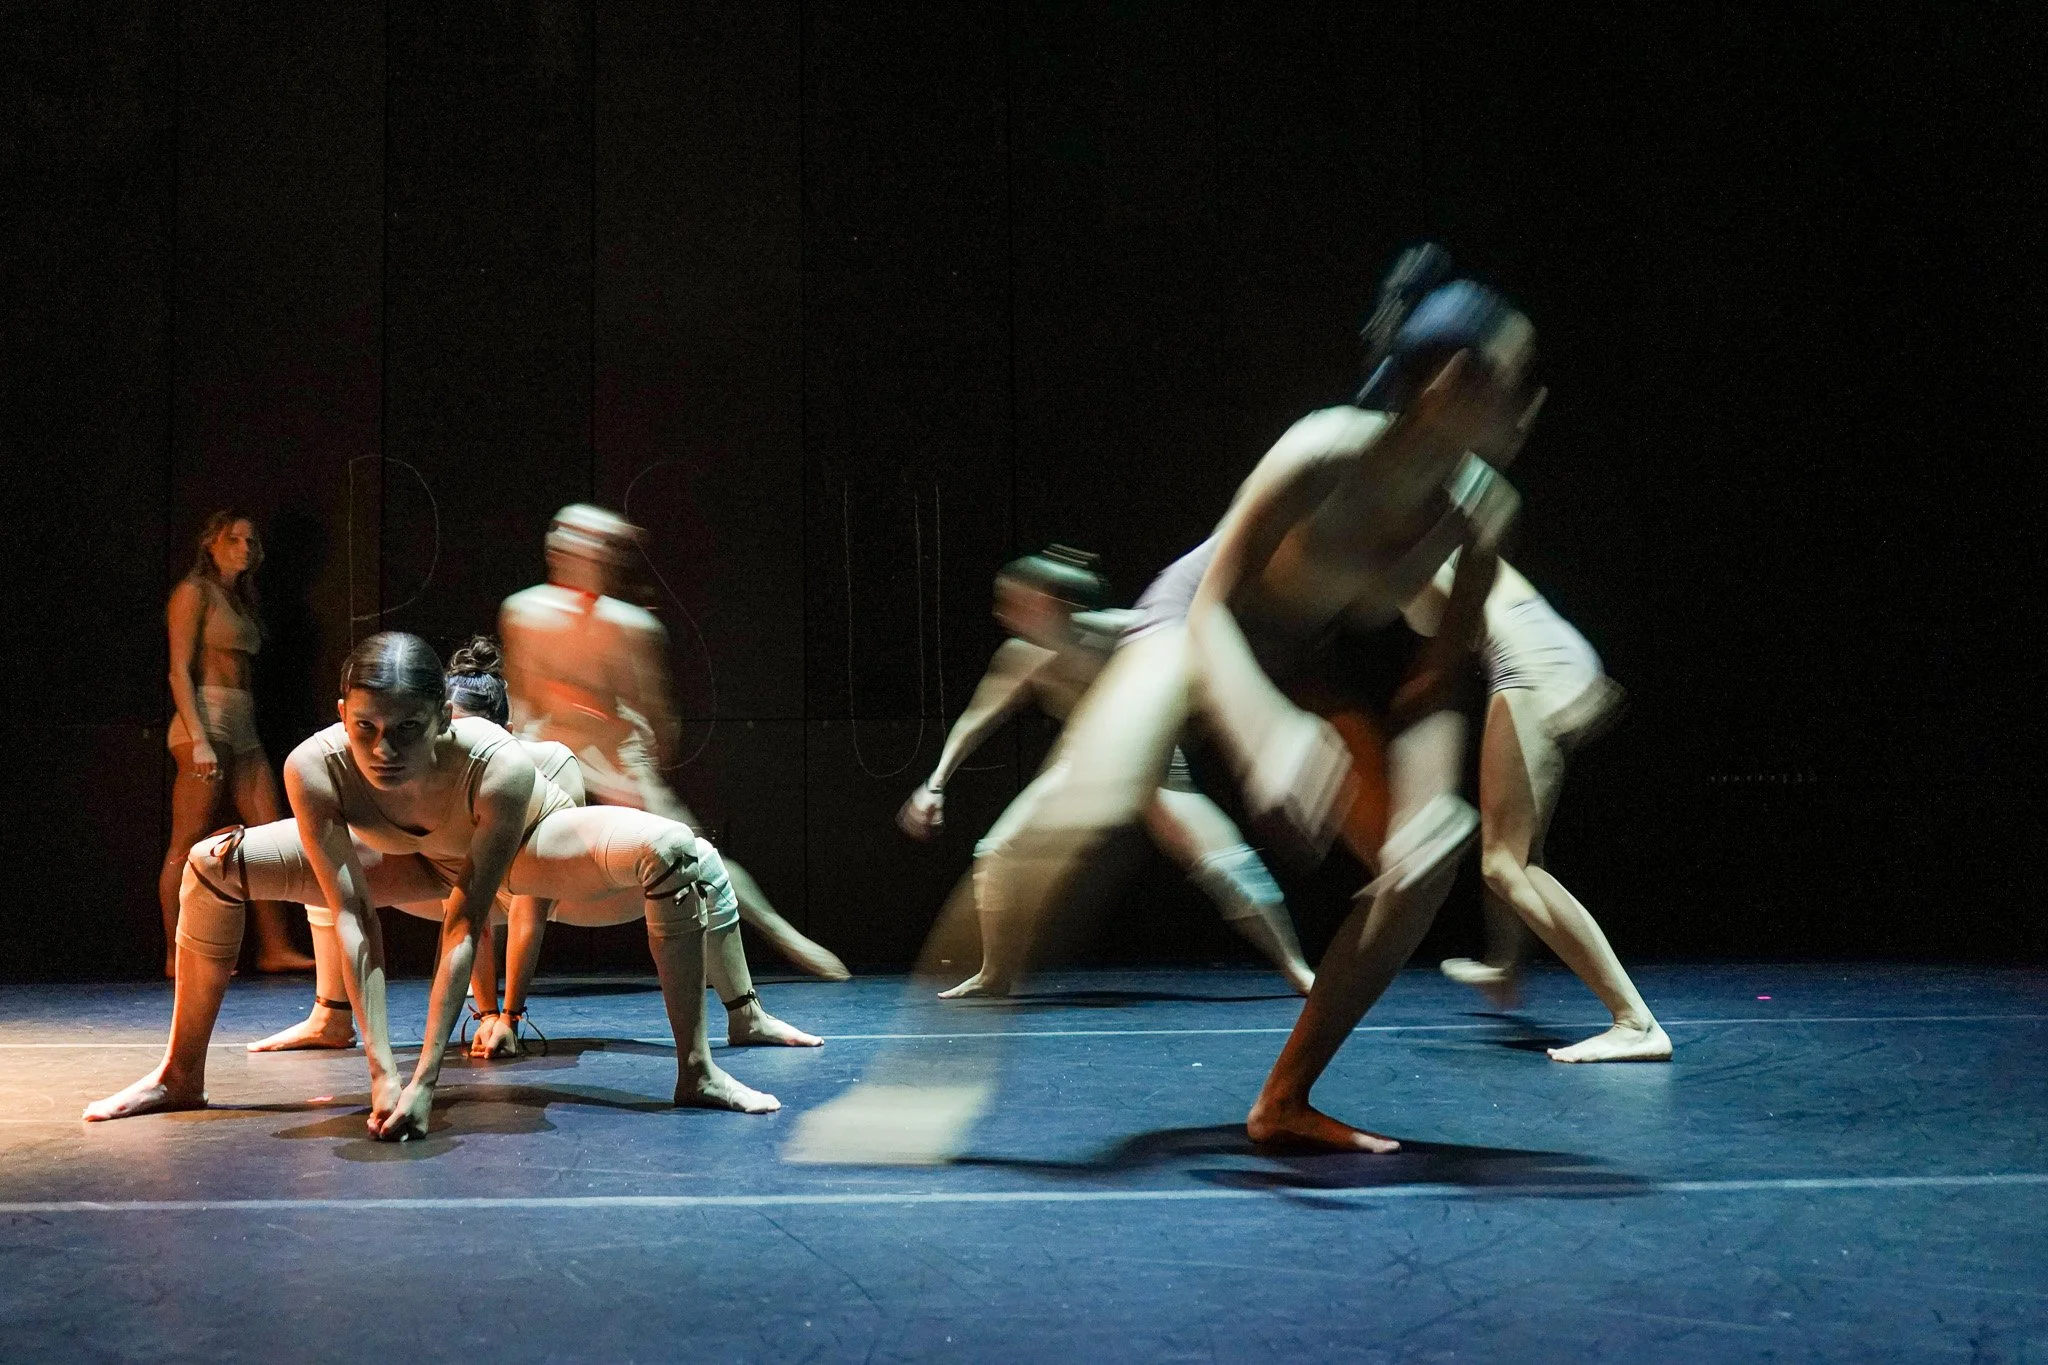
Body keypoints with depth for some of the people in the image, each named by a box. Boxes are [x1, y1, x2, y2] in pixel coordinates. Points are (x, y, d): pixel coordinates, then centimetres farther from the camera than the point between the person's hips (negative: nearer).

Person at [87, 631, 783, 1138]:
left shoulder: (498, 766, -42)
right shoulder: (314, 770, -35)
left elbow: (464, 926, -39)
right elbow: (352, 921, -34)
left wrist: (426, 1076, -42)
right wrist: (380, 1070, -41)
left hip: (529, 846, -3)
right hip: (418, 861, 3)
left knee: (678, 854, -33)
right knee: (215, 866, -9)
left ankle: (696, 1073, -21)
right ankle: (181, 1076, 8)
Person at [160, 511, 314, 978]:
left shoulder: (240, 598, 21)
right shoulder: (194, 591, -2)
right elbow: (179, 671, -10)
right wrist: (199, 741, -19)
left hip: (243, 729, 9)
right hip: (206, 722, -9)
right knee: (187, 846, -7)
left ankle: (275, 948, 4)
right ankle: (176, 954, -5)